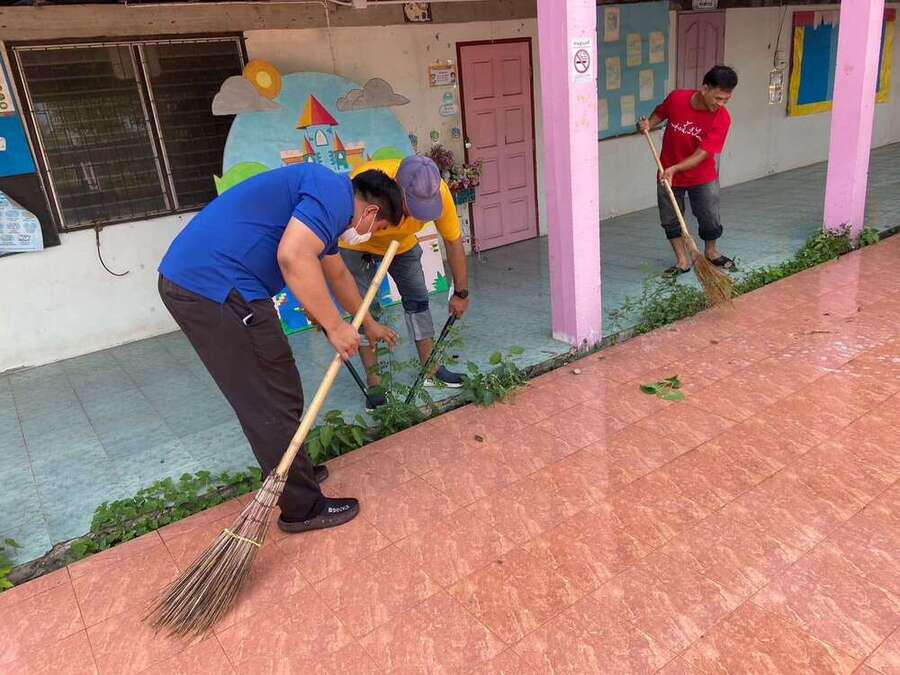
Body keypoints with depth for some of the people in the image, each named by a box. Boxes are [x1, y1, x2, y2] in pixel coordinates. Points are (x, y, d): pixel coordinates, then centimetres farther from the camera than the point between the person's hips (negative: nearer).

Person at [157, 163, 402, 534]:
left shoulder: (324, 197, 24)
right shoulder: (336, 195, -8)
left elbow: (336, 273, 38)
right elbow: (293, 257, -25)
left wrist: (369, 324, 49)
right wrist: (335, 326, -15)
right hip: (218, 288, -10)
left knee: (267, 397, 21)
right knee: (275, 402, 1)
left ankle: (294, 473, 37)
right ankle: (303, 507, 14)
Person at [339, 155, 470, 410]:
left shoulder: (438, 191, -32)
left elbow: (453, 240, -17)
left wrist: (461, 293, -10)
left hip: (403, 245, 3)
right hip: (357, 247, -3)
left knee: (418, 299, 2)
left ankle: (431, 371, 13)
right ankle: (374, 383, 0)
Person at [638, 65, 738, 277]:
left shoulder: (722, 118, -21)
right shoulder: (677, 98, -18)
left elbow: (701, 154, -26)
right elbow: (659, 114, 6)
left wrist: (674, 169, -39)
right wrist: (648, 125, -15)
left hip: (703, 176, -1)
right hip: (667, 173, 1)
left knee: (710, 219, 8)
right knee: (670, 220, 8)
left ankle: (711, 252, 36)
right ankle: (683, 260, 23)